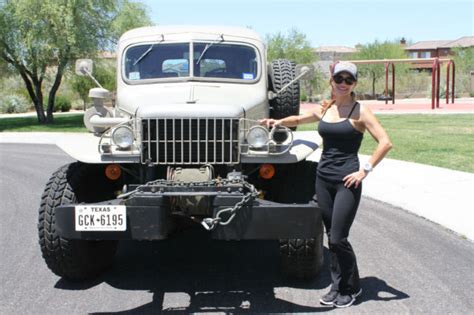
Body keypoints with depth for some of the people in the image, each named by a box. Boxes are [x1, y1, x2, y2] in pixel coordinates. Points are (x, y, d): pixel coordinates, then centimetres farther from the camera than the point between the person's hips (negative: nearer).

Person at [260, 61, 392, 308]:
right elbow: (298, 120, 27)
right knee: (331, 237, 11)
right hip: (323, 178, 5)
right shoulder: (324, 109, 9)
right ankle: (337, 286, 25)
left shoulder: (360, 111, -6)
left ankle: (351, 288, 16)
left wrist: (365, 171, -15)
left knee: (338, 238, -5)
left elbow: (385, 143, -13)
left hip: (347, 181, -5)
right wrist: (278, 121, 11)